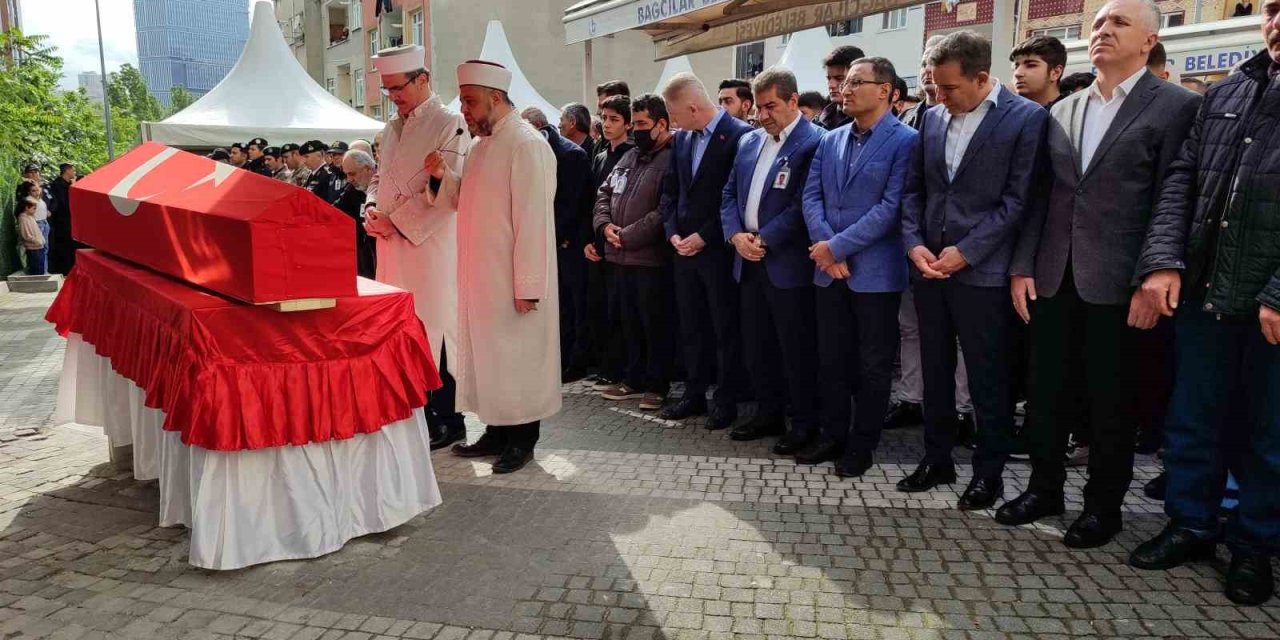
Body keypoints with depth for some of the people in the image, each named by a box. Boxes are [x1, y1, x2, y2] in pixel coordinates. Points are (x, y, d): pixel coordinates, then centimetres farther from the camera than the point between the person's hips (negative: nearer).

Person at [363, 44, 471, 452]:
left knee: (431, 331, -3)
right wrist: (373, 209, 2)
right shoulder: (391, 129, 16)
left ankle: (447, 421, 9)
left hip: (429, 246, -7)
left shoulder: (449, 125, -8)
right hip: (391, 246, 7)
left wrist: (395, 220, -13)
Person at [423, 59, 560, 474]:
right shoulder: (483, 145, 13)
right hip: (480, 277, 9)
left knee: (516, 355, 2)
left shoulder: (526, 145, -15)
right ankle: (497, 431, 27)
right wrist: (444, 175, 2)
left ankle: (523, 440, 15)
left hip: (510, 280, -9)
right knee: (487, 353, 14)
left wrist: (527, 285, -21)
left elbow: (532, 220, -19)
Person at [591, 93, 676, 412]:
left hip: (652, 257, -8)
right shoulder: (627, 158, 16)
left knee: (656, 324, 3)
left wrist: (628, 235, -16)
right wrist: (605, 225, -1)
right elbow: (604, 193, 19)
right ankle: (633, 377, 28)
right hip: (620, 256, 8)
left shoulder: (673, 159, -10)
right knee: (629, 322, 16)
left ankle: (656, 384, 14)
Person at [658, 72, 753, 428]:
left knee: (726, 329, 5)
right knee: (690, 327, 13)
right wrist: (673, 233, 0)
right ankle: (694, 395, 25)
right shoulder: (682, 139, 10)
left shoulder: (740, 136, -12)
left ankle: (726, 402, 16)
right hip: (685, 248, 7)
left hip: (718, 250, -7)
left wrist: (704, 236, -15)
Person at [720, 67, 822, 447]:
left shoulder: (813, 142, -10)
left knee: (797, 348, 2)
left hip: (787, 263, -7)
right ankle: (769, 414, 29)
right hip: (749, 262, 7)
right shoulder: (748, 142, 14)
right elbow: (729, 193, 14)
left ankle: (805, 423, 16)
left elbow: (803, 204, -17)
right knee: (755, 345, 15)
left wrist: (765, 239, -16)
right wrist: (736, 235, -2)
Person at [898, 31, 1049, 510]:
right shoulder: (933, 118, 10)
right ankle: (937, 459, 28)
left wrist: (965, 251, -15)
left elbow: (1017, 199, -11)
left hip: (982, 271, -5)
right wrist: (914, 244, -3)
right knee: (935, 373, 14)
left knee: (988, 379, 6)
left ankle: (989, 471, 21)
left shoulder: (1026, 118, -7)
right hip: (928, 267, 5)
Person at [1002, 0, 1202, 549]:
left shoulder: (1176, 106, -2)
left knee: (1111, 400, 7)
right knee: (1047, 391, 11)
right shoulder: (1062, 112, 12)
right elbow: (1041, 198, 11)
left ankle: (1103, 504, 24)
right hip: (1053, 278, 4)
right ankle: (1044, 487, 28)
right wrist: (1022, 266, 3)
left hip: (1117, 284, -4)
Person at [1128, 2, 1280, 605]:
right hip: (1203, 295, 4)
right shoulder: (1223, 94, 8)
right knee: (1191, 420, 13)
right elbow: (1180, 180, 5)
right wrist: (1163, 260, -8)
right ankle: (1190, 526, 29)